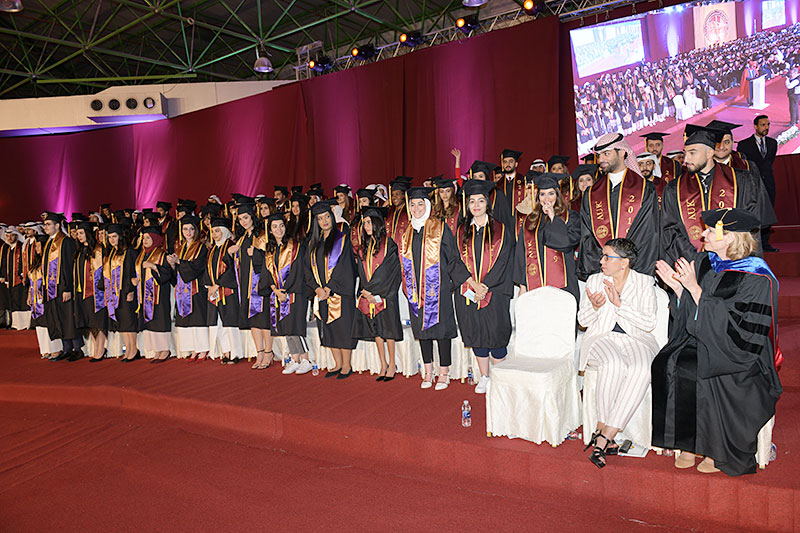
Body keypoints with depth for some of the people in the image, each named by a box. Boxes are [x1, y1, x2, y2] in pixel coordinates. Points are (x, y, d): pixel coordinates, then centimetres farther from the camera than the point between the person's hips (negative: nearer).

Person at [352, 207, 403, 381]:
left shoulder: (388, 244, -5)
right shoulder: (363, 247, 12)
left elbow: (388, 271, -10)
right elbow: (362, 272, 12)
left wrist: (373, 292, -13)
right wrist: (365, 293, -2)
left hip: (385, 295, -5)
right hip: (367, 295, 5)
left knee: (387, 328, -1)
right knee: (375, 330, 7)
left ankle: (392, 364, 11)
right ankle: (383, 365, 16)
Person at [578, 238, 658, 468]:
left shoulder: (645, 283, 5)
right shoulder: (595, 280, 10)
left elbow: (649, 324, -5)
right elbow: (583, 320, 9)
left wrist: (619, 304, -15)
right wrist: (595, 307, -13)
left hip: (636, 339, 0)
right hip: (602, 338, 0)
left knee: (641, 369, -34)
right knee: (613, 364, -36)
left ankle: (603, 437, -33)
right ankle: (602, 429, -24)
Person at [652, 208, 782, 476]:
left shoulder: (756, 278, -14)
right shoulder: (704, 263, 7)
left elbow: (730, 328, -20)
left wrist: (694, 288, -24)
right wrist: (677, 287, -8)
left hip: (738, 351, -6)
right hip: (700, 343, 6)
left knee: (696, 371, -29)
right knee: (666, 363, -21)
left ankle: (718, 452, -8)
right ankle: (688, 444, -10)